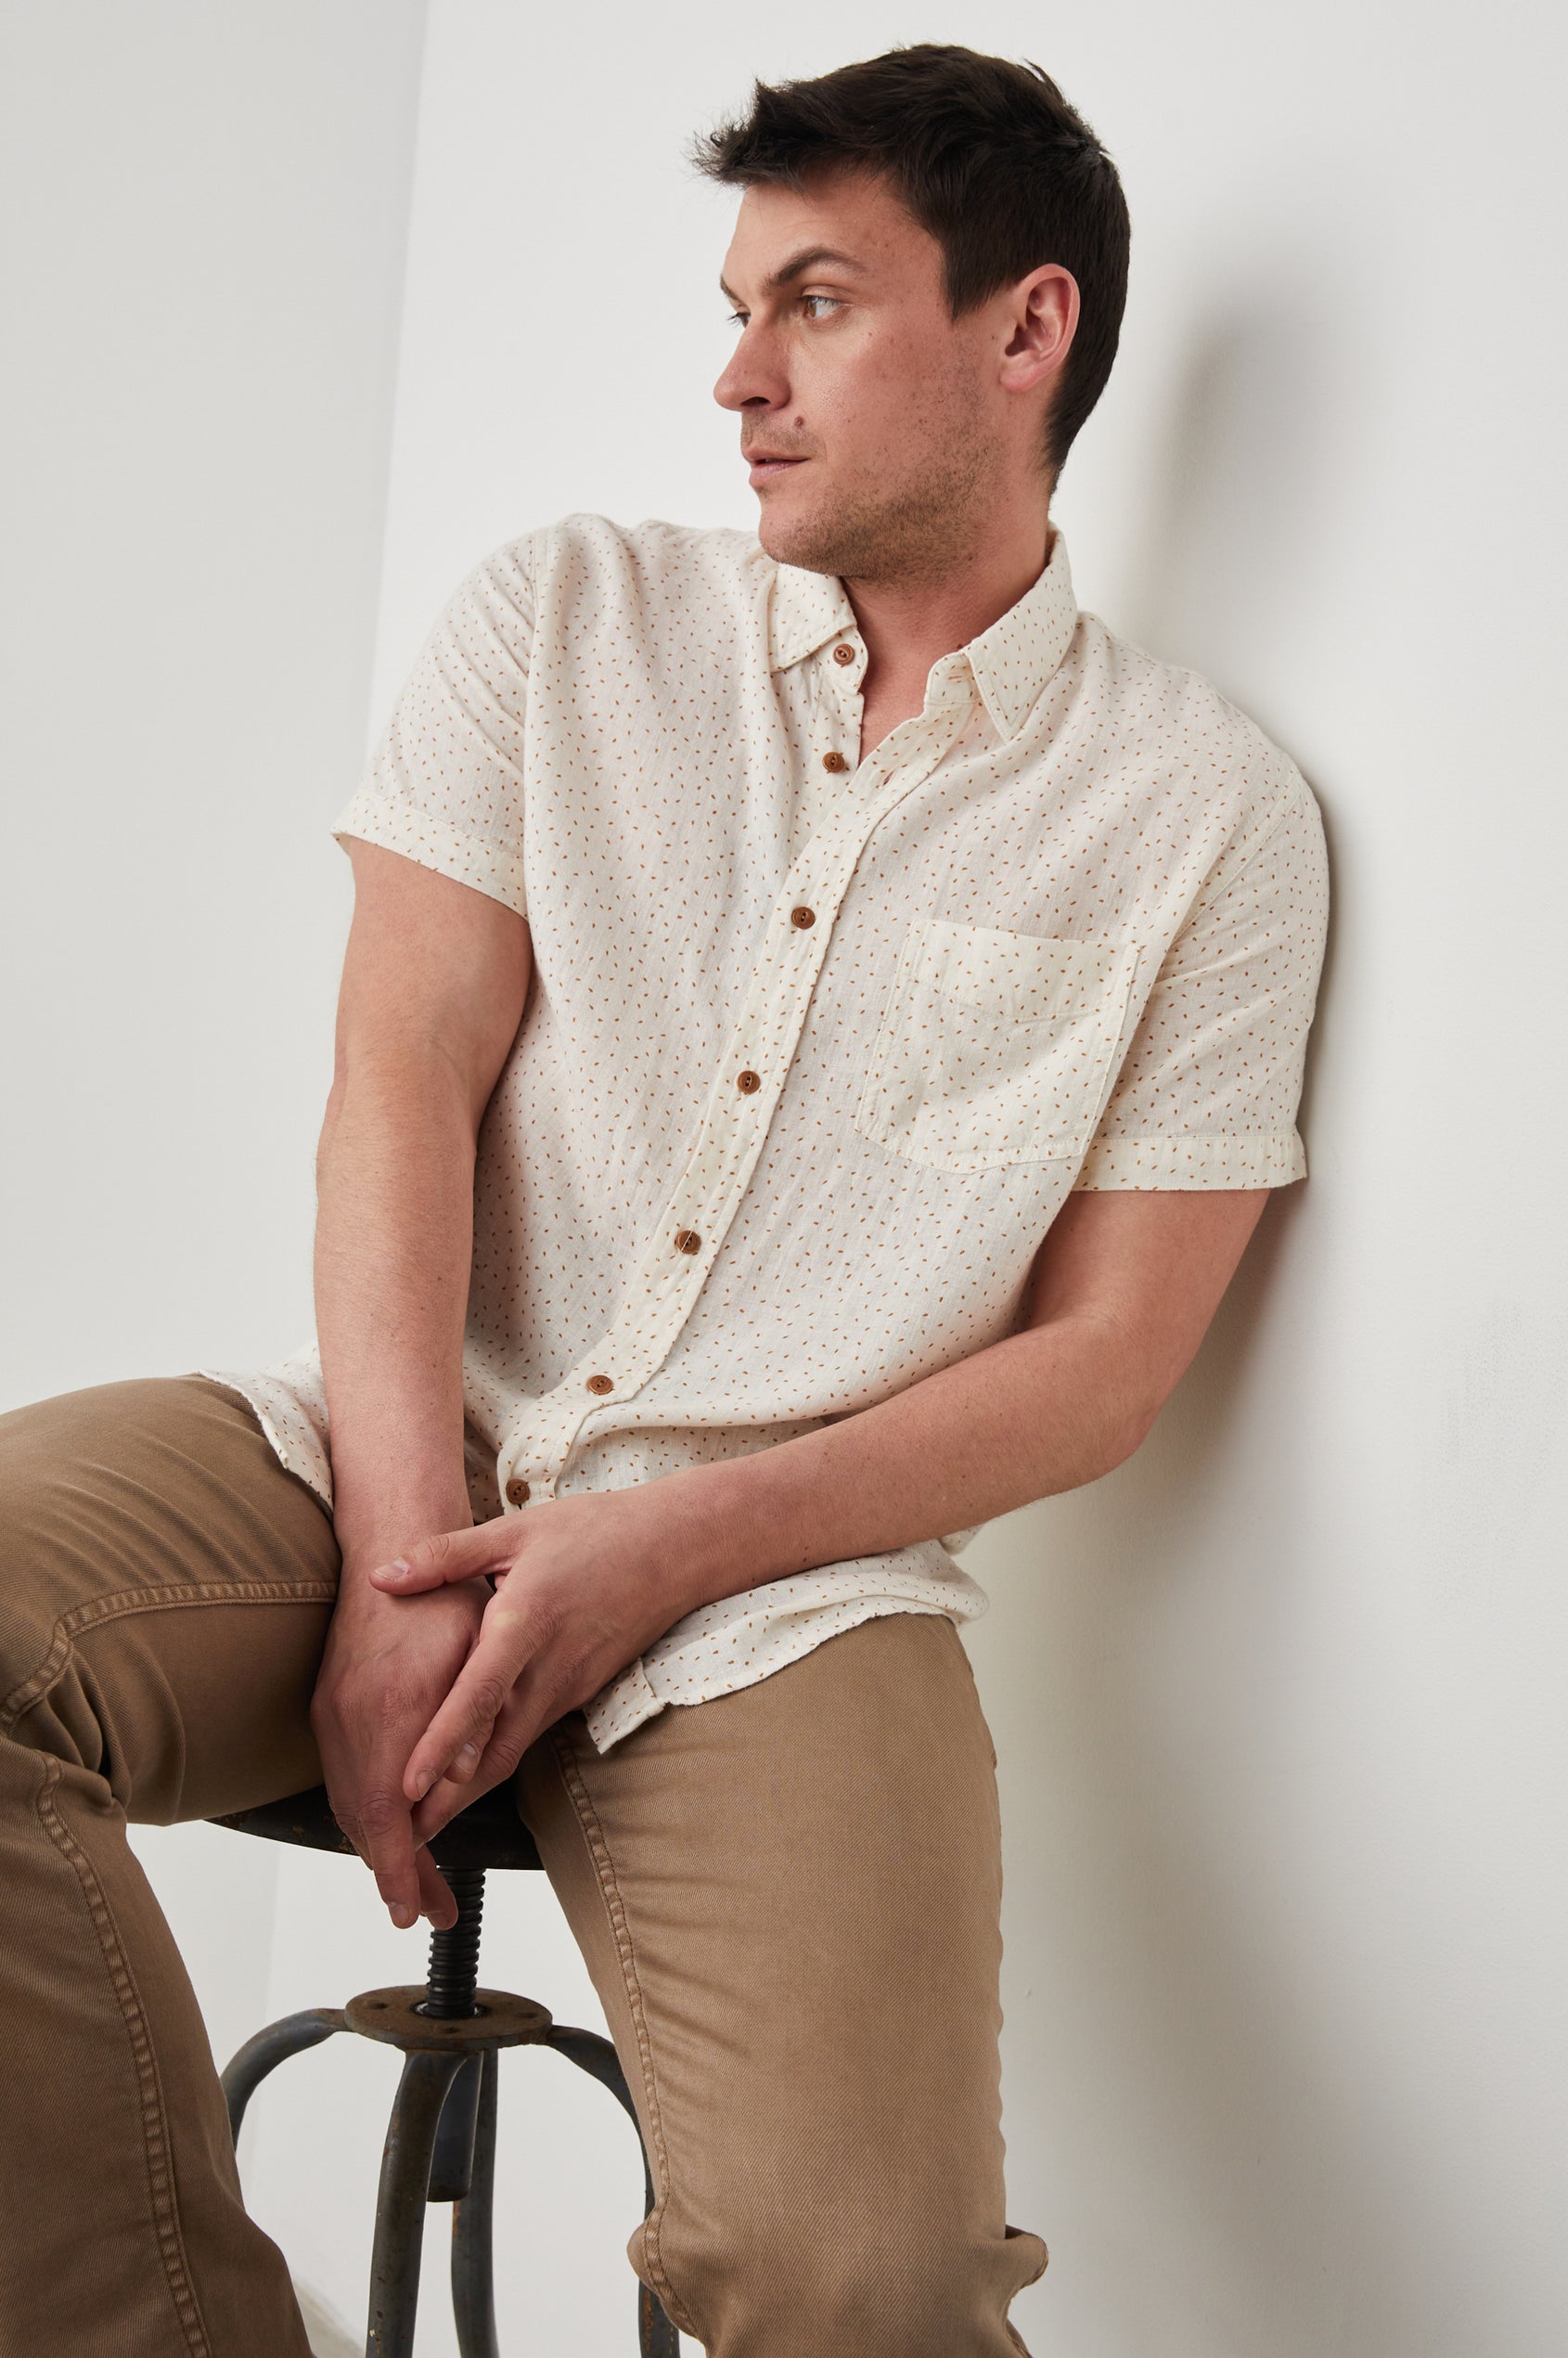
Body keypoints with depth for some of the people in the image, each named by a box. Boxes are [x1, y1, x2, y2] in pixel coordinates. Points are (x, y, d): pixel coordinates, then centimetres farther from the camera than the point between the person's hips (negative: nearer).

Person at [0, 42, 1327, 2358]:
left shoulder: (1208, 815, 4)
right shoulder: (563, 618, 10)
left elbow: (1104, 1362, 1)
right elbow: (404, 1086, 0)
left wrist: (666, 1548, -12)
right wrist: (404, 1563, -15)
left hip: (791, 1581, -2)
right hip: (396, 1451, 3)